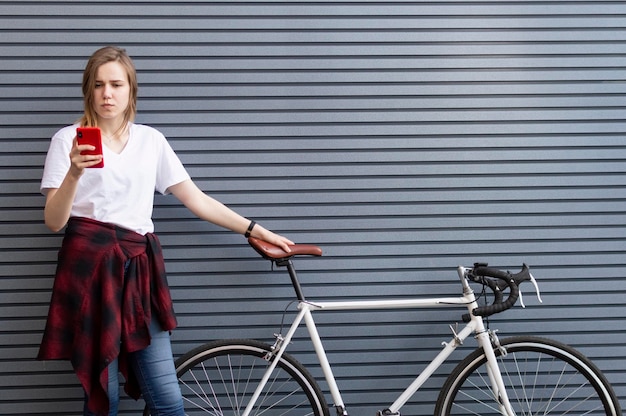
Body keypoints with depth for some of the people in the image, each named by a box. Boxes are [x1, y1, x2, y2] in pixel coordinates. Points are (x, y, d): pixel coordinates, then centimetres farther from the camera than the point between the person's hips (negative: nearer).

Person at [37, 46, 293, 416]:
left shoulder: (151, 140, 14)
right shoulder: (69, 139, 5)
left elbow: (195, 198, 15)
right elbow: (54, 221, -2)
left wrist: (254, 229, 10)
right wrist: (74, 173, -19)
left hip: (139, 268, 3)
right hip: (90, 267, -3)